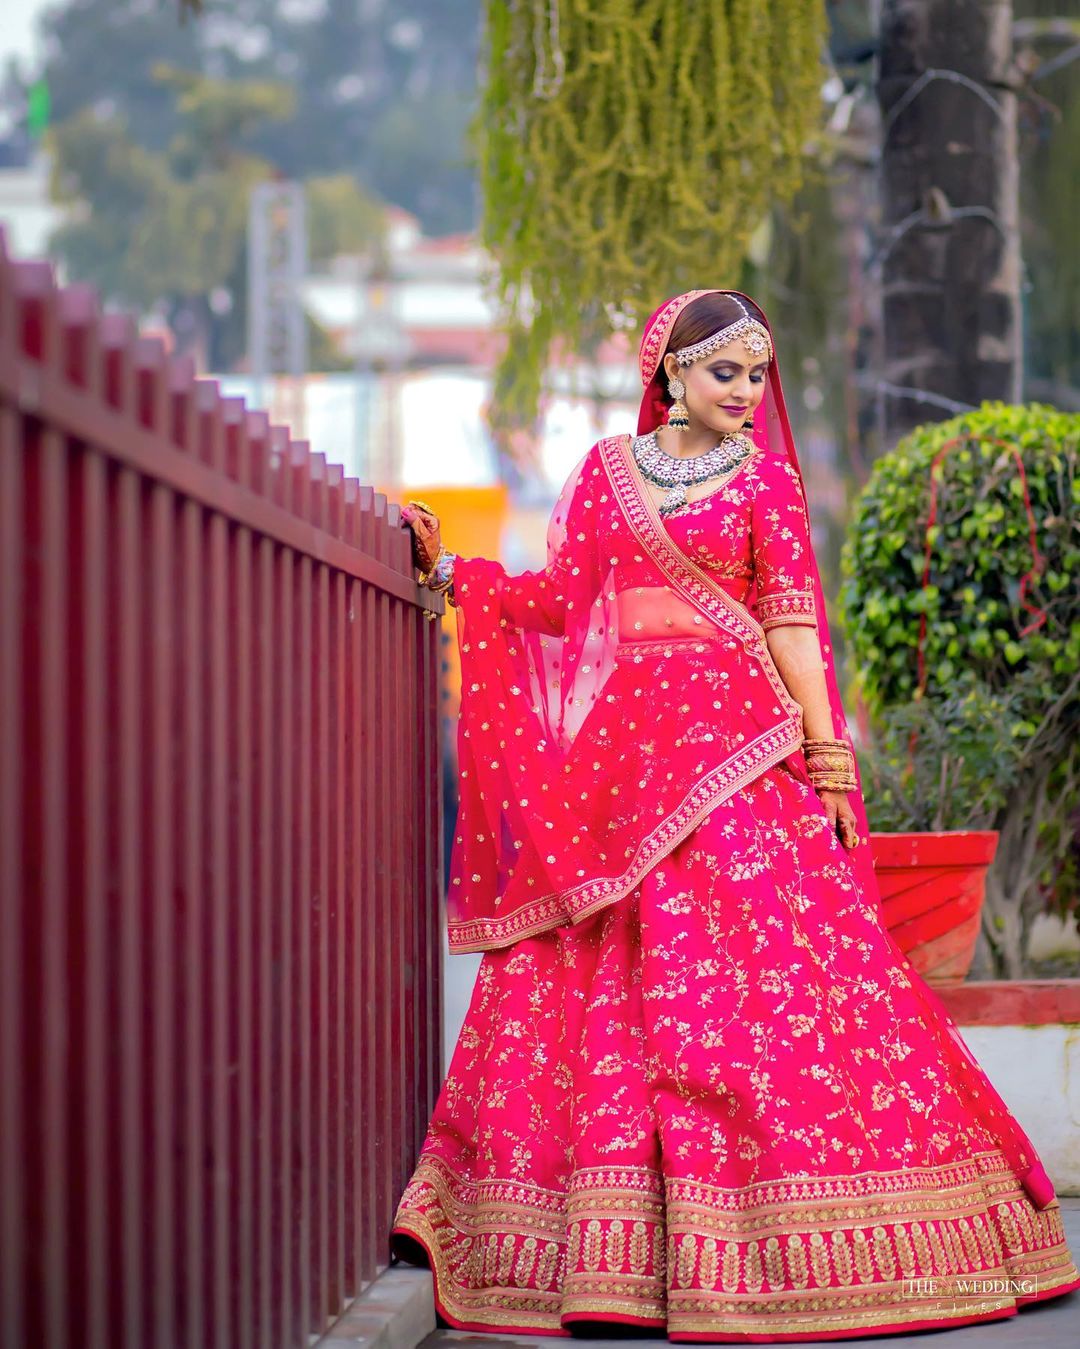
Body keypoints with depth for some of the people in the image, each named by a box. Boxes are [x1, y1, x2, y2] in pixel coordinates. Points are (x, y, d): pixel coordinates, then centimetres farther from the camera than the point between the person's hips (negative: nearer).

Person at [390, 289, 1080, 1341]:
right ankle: (612, 1246, 2)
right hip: (621, 741, 2)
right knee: (600, 977, -3)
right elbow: (561, 598, 12)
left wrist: (825, 754, -7)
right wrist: (451, 572, 7)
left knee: (760, 968, -10)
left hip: (735, 740, -2)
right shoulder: (607, 468, 13)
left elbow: (791, 621, 2)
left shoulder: (764, 477, 8)